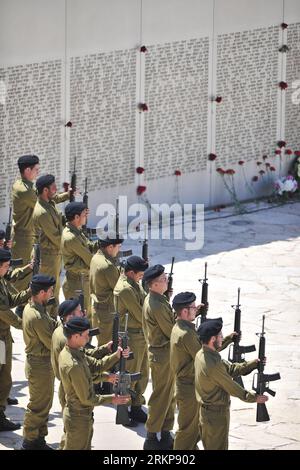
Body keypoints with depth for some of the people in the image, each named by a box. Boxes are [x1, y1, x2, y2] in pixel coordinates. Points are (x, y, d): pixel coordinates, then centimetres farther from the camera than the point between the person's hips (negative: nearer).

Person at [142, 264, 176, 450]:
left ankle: (165, 433, 27)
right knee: (161, 397, 0)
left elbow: (170, 321, 12)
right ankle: (151, 438, 9)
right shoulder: (157, 306, -25)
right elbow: (172, 332, -20)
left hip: (165, 353, 10)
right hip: (162, 355, -10)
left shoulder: (155, 299, 6)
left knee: (170, 395, 17)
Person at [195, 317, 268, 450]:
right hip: (217, 414, -9)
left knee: (209, 446, 21)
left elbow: (230, 369, 5)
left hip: (205, 409, 9)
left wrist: (253, 363, 2)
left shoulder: (201, 354, -1)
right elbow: (231, 387, -19)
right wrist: (253, 398, -7)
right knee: (218, 447, 5)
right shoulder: (213, 364, -30)